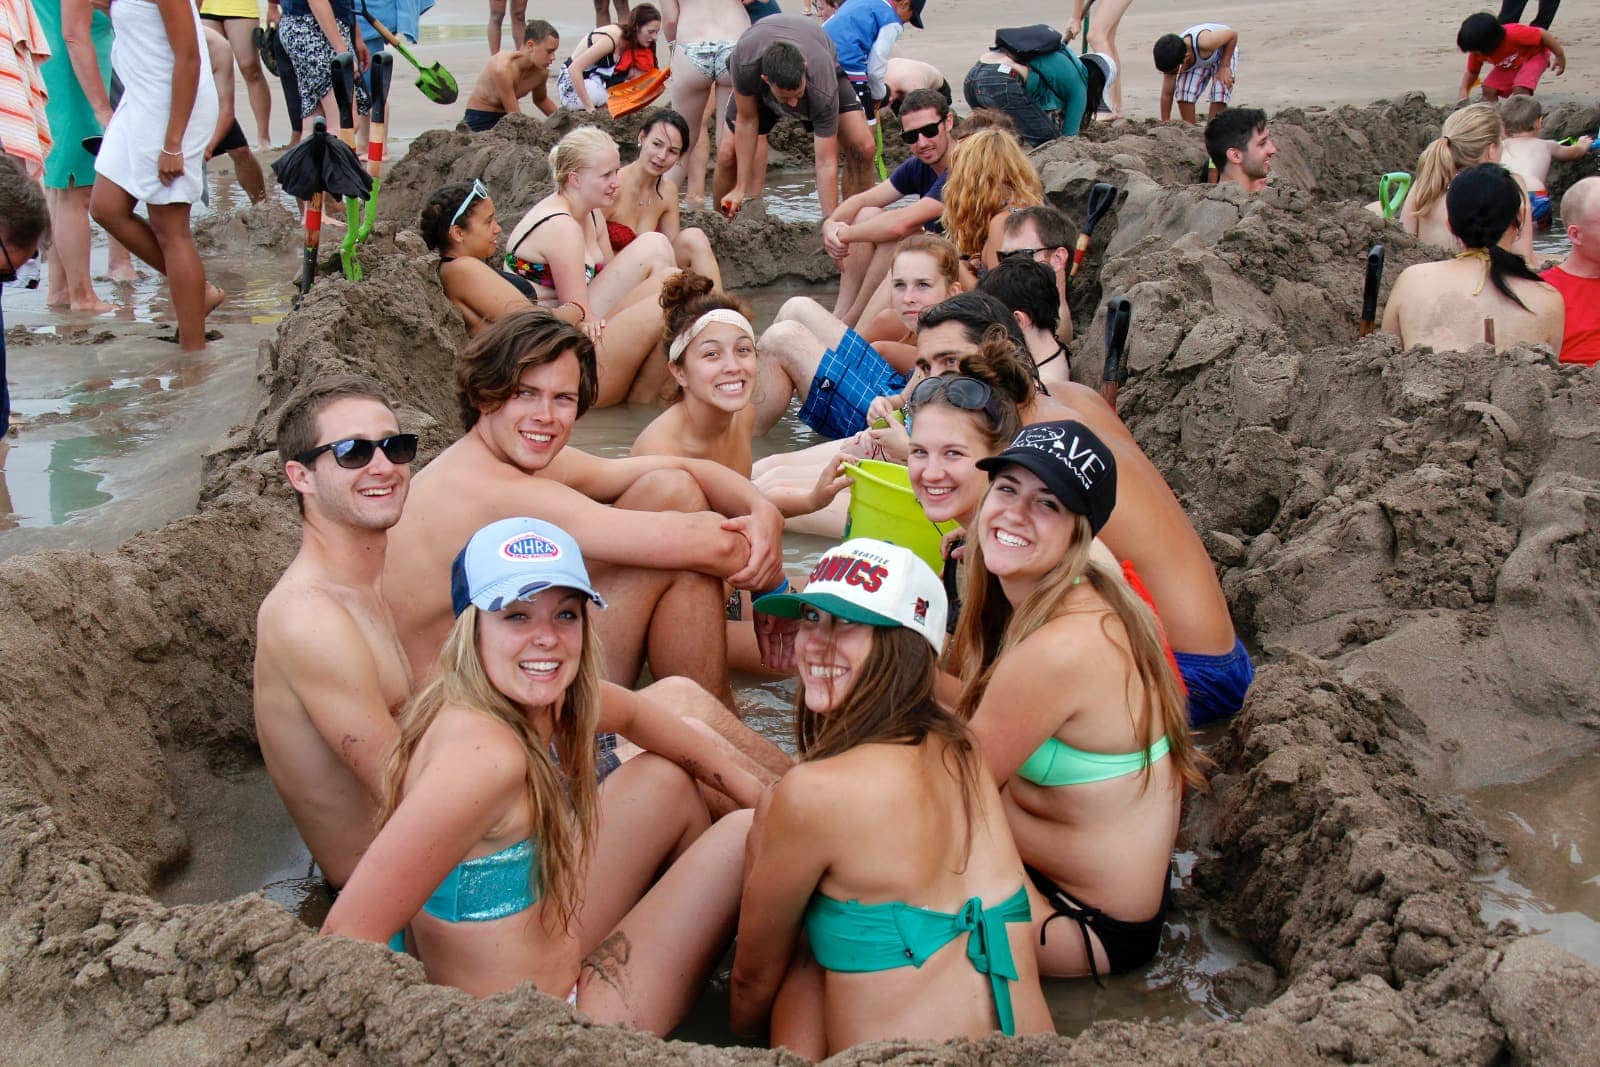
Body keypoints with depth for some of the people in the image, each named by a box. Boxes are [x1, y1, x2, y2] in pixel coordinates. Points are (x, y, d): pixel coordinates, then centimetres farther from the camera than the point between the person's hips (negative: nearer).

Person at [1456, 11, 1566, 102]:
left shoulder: (1513, 34, -42)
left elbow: (1543, 35, -29)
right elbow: (1471, 72, -7)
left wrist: (1560, 56, -20)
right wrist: (1464, 91, -27)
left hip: (1534, 55, -6)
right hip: (1508, 66, 6)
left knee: (1520, 89, -27)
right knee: (1488, 90, -12)